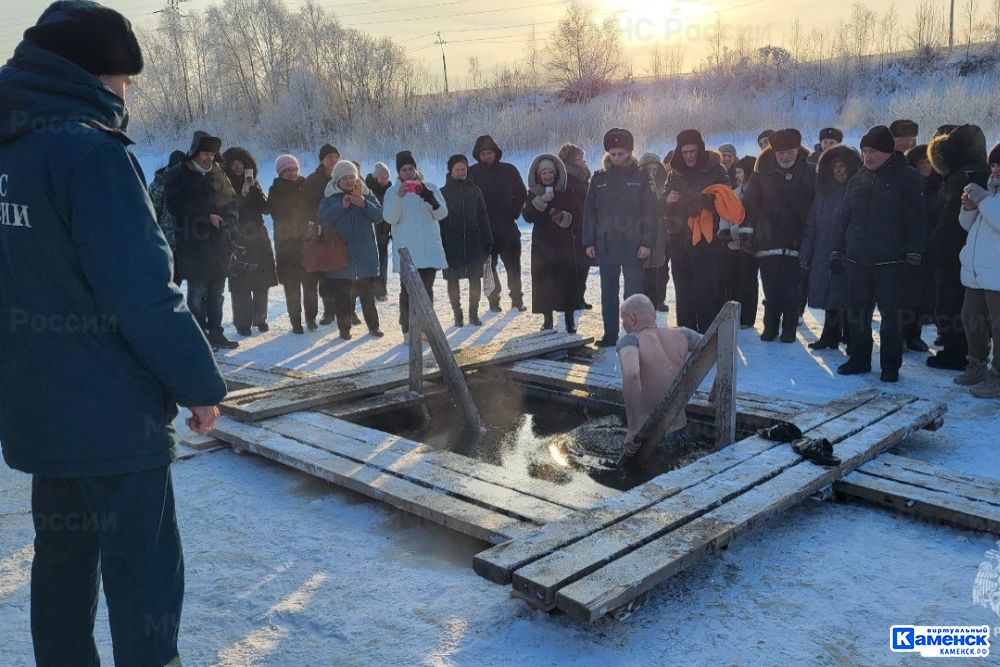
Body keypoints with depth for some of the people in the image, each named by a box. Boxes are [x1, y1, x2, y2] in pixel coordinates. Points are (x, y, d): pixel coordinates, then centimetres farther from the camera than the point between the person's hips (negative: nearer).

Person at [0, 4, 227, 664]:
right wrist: (201, 383, -12)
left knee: (63, 553, 21)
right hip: (113, 412, -9)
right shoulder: (91, 152, -19)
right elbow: (143, 292, -23)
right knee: (143, 569, 3)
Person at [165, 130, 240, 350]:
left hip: (219, 243, 5)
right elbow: (176, 206, -9)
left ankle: (215, 333, 19)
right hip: (193, 246, -5)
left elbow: (233, 202, 14)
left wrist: (227, 219, -6)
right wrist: (207, 216, -16)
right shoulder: (178, 175, -1)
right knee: (197, 292, -3)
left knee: (216, 292, 10)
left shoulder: (218, 174, 13)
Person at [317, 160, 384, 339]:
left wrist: (364, 204, -19)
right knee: (341, 296, 3)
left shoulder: (366, 195, 8)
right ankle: (344, 328, 13)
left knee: (367, 294, 7)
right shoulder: (330, 198, 4)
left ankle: (373, 326, 17)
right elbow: (322, 219, -11)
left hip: (365, 256, 1)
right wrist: (341, 206, -19)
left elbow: (379, 216, -3)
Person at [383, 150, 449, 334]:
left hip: (429, 249, 2)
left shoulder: (430, 188, 8)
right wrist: (398, 197, -23)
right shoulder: (393, 192, 5)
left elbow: (442, 214, 0)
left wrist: (429, 197, -17)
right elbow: (390, 218, -8)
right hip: (405, 251, -2)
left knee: (427, 290, 6)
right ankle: (408, 329, 3)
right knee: (407, 290, -4)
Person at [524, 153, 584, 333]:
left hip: (564, 244, 0)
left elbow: (578, 216, 2)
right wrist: (540, 201, -21)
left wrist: (564, 217, -16)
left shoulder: (566, 193, 5)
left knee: (567, 282, -6)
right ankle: (547, 320, 8)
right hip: (541, 245, 1)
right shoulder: (533, 194, 6)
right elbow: (528, 217, -8)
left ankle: (570, 320, 0)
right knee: (543, 284, -2)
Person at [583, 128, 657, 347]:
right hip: (605, 245, 3)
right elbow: (589, 211, 8)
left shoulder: (640, 177, 1)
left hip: (633, 246, -3)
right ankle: (610, 335, 17)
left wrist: (647, 242, -10)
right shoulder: (599, 178, 8)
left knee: (633, 293, 1)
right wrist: (589, 242, 1)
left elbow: (649, 212, -3)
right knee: (608, 293, 9)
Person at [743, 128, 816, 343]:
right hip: (769, 241, 1)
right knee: (771, 288, 3)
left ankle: (789, 329, 13)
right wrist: (761, 224, -1)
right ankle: (770, 327, 15)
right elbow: (750, 203, 7)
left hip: (797, 242, -1)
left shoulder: (808, 172, 1)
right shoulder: (763, 172, 4)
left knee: (793, 289, 1)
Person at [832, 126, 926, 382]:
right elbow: (845, 219, 17)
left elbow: (917, 220, -6)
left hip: (890, 262, -5)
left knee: (890, 315, 0)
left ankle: (890, 365, 10)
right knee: (857, 313, 9)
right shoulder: (859, 179, 13)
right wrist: (837, 252, 13)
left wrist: (913, 256, -13)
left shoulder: (907, 178, -2)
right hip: (856, 260, 5)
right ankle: (859, 359, 21)